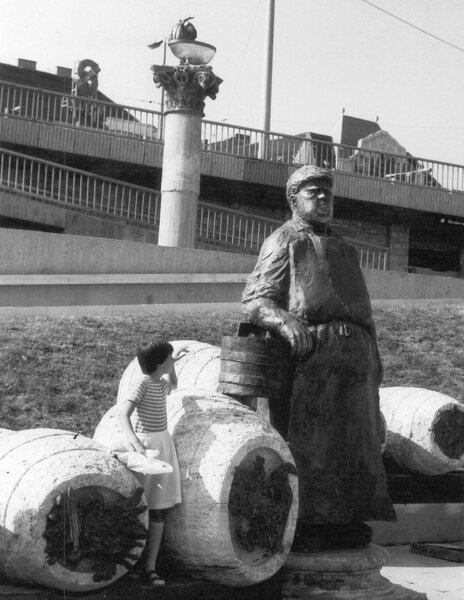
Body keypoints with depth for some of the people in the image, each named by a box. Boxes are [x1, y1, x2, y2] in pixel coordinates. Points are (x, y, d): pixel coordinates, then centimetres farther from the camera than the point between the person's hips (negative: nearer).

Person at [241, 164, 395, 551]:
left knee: (353, 442, 6)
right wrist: (285, 320, -25)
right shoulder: (284, 241, 6)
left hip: (353, 356, 8)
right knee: (308, 442, -10)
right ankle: (301, 524, -7)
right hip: (311, 353, -8)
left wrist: (373, 357, 20)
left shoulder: (344, 249, 28)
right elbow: (254, 300, -4)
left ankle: (343, 519, 11)